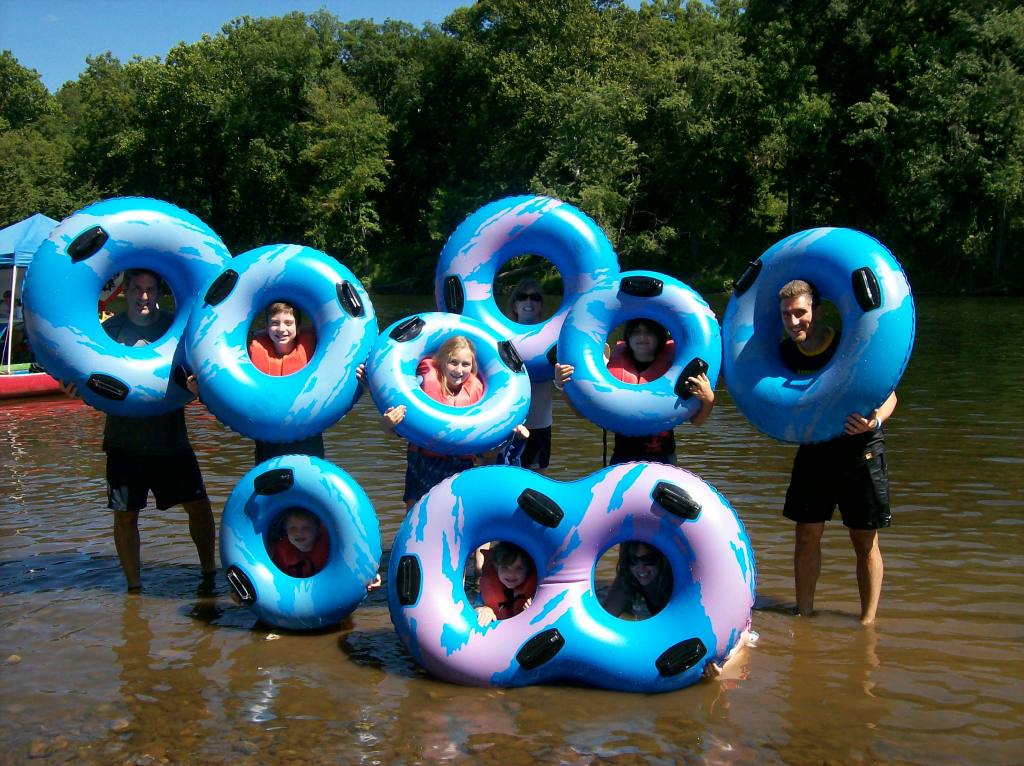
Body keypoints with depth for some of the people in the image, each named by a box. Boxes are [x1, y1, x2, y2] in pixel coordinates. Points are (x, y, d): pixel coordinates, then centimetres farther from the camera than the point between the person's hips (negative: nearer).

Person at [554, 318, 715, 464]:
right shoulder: (615, 367, 1)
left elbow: (696, 420, -2)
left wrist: (708, 400, -23)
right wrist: (565, 386, -13)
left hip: (662, 459, -1)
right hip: (622, 458, 2)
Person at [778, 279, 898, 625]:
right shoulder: (786, 352, -4)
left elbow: (888, 394, -13)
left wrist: (875, 421, -32)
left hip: (860, 453, -4)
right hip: (813, 451, 4)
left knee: (865, 540, 4)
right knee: (807, 535, 7)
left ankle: (868, 622, 16)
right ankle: (804, 616, 19)